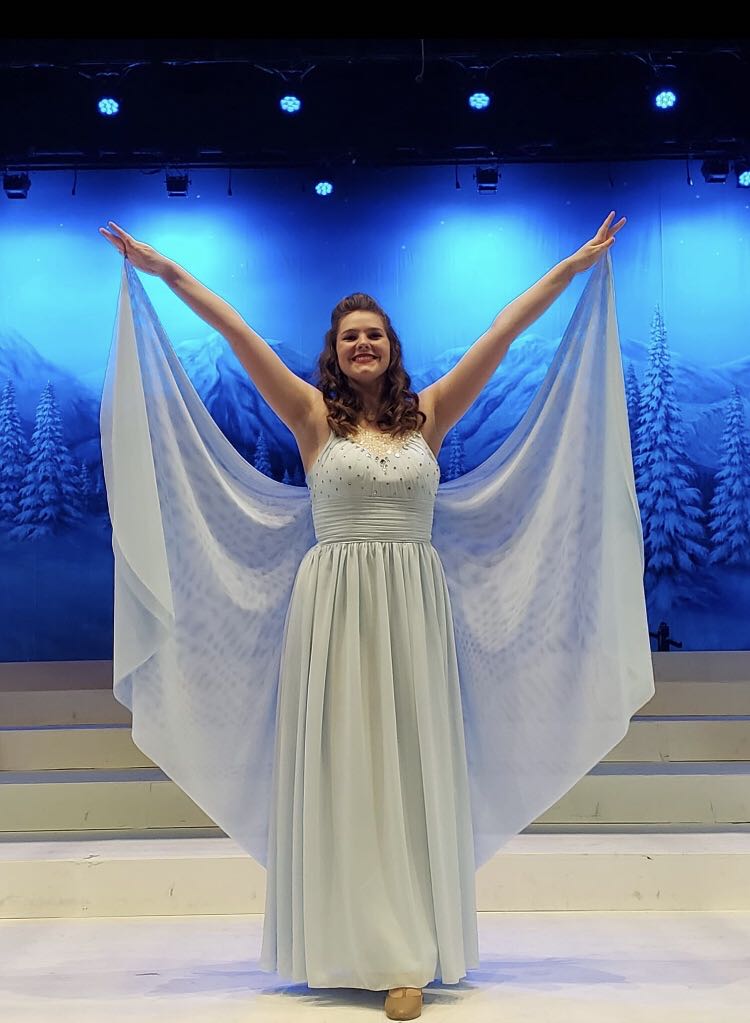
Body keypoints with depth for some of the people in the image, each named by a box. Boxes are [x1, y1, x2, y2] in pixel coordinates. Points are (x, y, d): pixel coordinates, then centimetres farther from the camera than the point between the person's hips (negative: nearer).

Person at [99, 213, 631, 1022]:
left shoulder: (429, 414, 8)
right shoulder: (314, 417, 5)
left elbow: (504, 332, 8)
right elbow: (237, 333, 1)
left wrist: (574, 265, 11)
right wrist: (166, 272, 1)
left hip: (412, 606, 1)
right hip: (335, 605, -1)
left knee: (409, 761, 3)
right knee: (340, 763, 3)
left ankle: (408, 953, 9)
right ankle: (353, 942, 14)